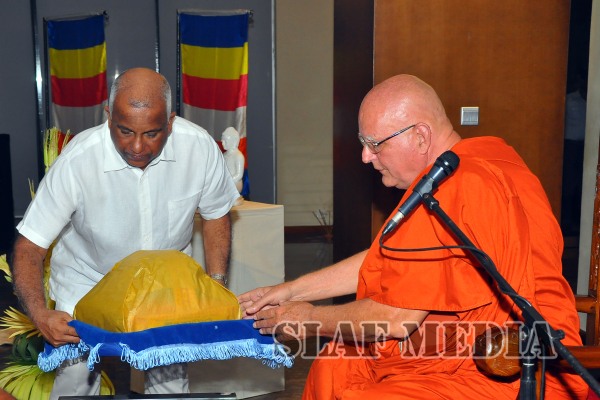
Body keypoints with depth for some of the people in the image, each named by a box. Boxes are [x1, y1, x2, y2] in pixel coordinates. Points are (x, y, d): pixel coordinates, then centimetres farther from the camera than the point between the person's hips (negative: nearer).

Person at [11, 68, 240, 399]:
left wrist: (216, 282, -11)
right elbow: (29, 247, -23)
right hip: (88, 280, -1)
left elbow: (215, 215, -3)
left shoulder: (200, 147, -23)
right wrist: (41, 316, -37)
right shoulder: (77, 160, -30)